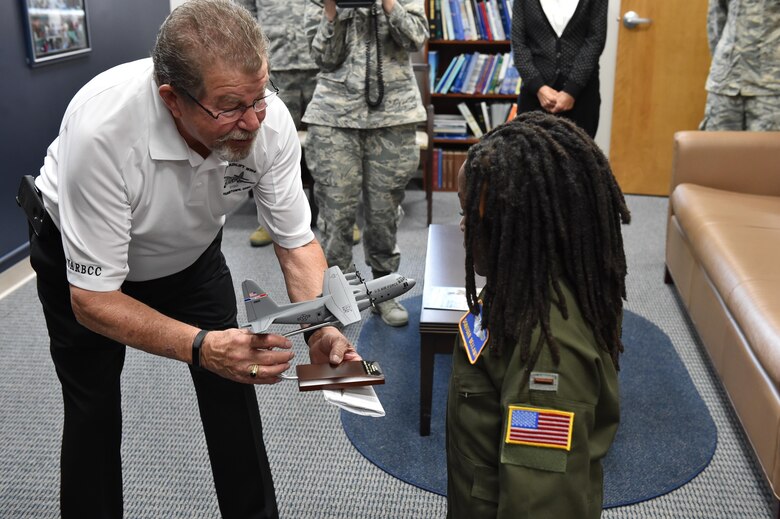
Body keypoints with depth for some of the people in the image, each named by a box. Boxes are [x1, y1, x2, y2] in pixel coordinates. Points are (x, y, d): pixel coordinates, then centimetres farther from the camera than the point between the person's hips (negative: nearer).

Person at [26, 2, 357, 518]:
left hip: (190, 253, 3)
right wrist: (203, 347, -47)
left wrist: (321, 328, -34)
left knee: (234, 380, 1)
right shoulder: (102, 130, -41)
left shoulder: (269, 121, -29)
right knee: (93, 408, 3)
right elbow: (93, 299, -34)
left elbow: (297, 241, -17)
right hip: (81, 260, -2)